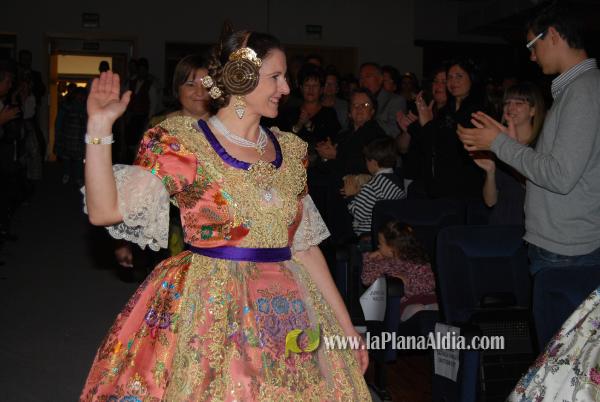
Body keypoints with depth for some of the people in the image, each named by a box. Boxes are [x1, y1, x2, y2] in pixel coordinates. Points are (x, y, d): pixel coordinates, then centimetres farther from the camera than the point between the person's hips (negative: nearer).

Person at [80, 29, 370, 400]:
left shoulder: (289, 150, 8)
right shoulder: (183, 142, -6)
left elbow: (304, 246, 10)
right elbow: (104, 211, -11)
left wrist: (345, 326, 10)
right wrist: (99, 127, -21)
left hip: (288, 316, 5)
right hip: (206, 313, -4)